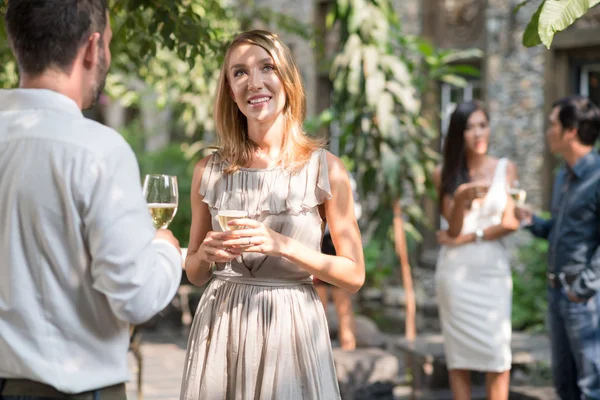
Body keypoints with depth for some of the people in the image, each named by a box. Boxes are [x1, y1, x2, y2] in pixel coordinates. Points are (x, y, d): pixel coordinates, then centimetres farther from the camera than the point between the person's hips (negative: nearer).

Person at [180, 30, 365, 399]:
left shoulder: (325, 168, -4)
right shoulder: (210, 171, 2)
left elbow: (354, 275, -4)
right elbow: (195, 273, 11)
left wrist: (282, 245, -16)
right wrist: (206, 254, -11)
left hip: (291, 327, -2)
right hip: (221, 327, 2)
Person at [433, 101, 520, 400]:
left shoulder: (505, 169, 5)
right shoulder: (445, 175, 4)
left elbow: (510, 223, 0)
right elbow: (453, 228, -4)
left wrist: (469, 237, -6)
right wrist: (461, 199, -23)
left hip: (493, 268, 0)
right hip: (455, 270, 0)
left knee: (496, 352, -7)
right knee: (458, 352, -1)